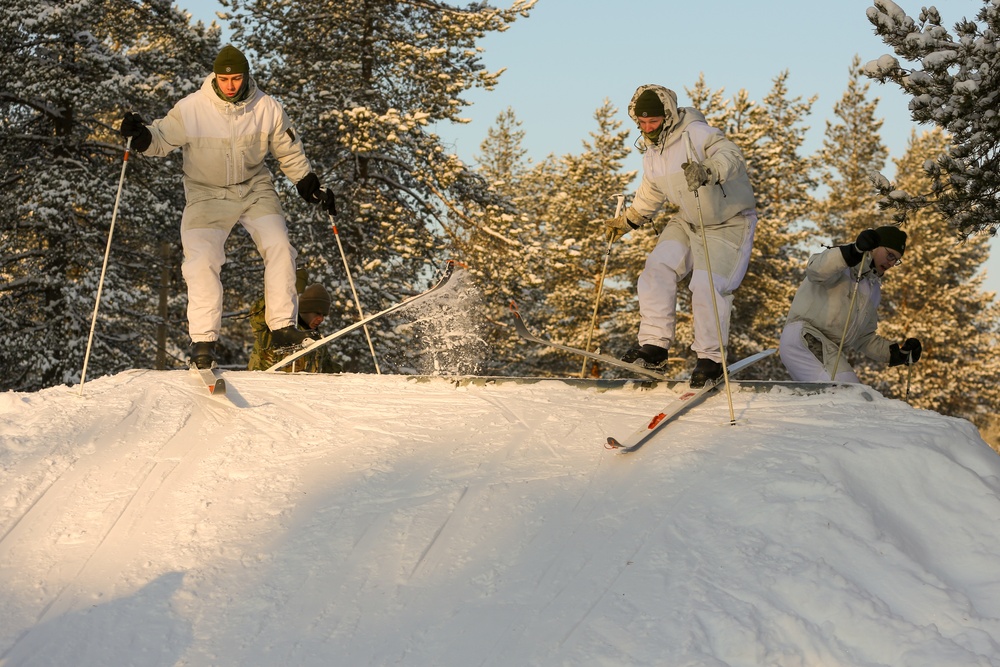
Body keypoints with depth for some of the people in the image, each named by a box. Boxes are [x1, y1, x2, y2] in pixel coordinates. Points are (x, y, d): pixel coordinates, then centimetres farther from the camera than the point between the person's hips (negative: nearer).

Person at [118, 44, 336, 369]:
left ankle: (283, 325, -5)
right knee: (202, 262, -14)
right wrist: (140, 135, -29)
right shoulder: (192, 108, -15)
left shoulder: (266, 107, -7)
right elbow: (162, 138, -7)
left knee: (278, 246, -14)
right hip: (207, 194, -2)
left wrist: (310, 185, 11)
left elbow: (288, 150, 7)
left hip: (255, 190, 2)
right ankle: (203, 340, -7)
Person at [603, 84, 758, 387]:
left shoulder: (696, 134, -24)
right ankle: (655, 345, -6)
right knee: (658, 268, -9)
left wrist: (708, 171, -59)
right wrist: (628, 220, 24)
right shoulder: (651, 150, 2)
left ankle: (711, 358, 1)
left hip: (729, 223, -7)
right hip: (687, 222, 7)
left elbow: (731, 155, -40)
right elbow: (651, 192, 20)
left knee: (707, 286, -15)